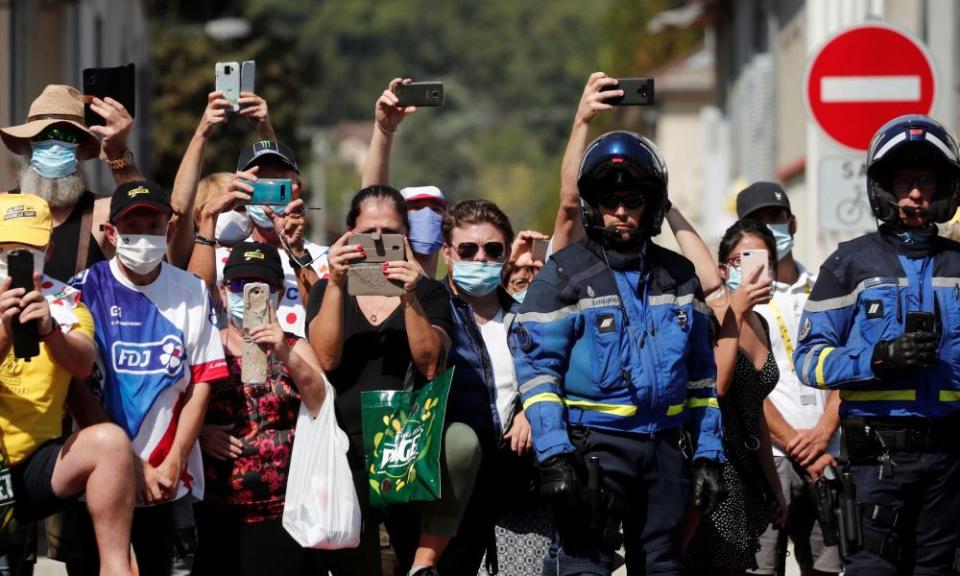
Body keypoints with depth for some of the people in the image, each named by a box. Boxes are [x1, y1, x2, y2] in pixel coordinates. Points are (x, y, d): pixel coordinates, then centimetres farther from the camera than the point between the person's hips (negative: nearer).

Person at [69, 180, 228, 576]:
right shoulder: (88, 290, -3)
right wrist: (131, 465, -11)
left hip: (169, 480, 2)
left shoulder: (192, 293, 6)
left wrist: (173, 464, -6)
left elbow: (201, 382, 4)